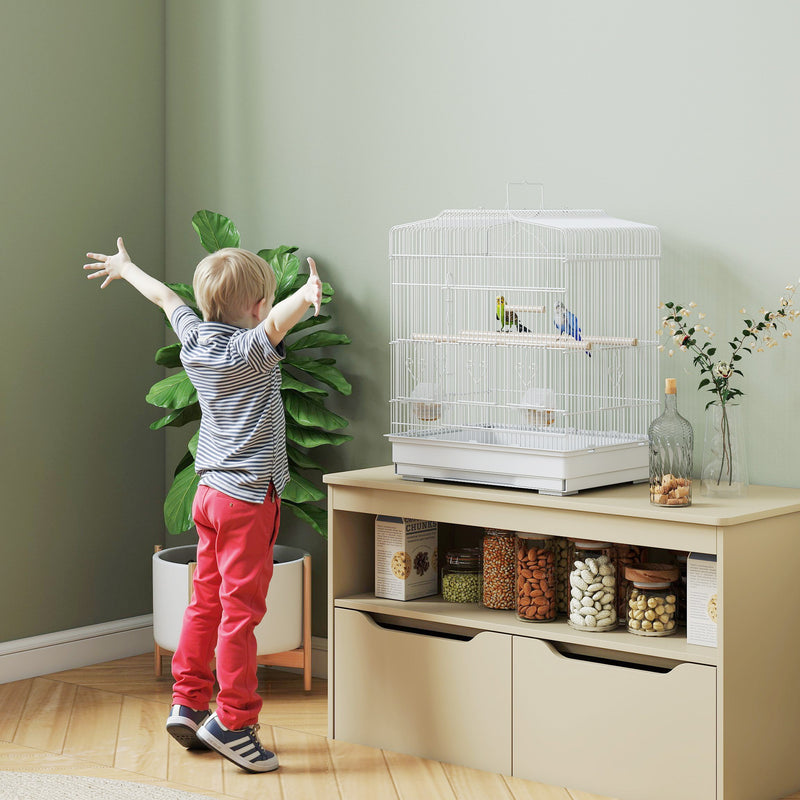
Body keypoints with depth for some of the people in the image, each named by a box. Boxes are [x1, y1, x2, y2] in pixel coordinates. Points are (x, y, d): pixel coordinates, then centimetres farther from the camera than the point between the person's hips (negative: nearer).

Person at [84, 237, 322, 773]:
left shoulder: (195, 341, 5)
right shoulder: (249, 351, -16)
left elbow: (164, 295, 23)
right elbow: (277, 321, -38)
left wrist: (125, 267, 39)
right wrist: (305, 296, -59)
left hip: (210, 491, 8)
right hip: (249, 497, -8)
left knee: (207, 602, 15)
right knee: (241, 610, -4)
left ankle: (188, 704, 21)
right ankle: (233, 722, -1)